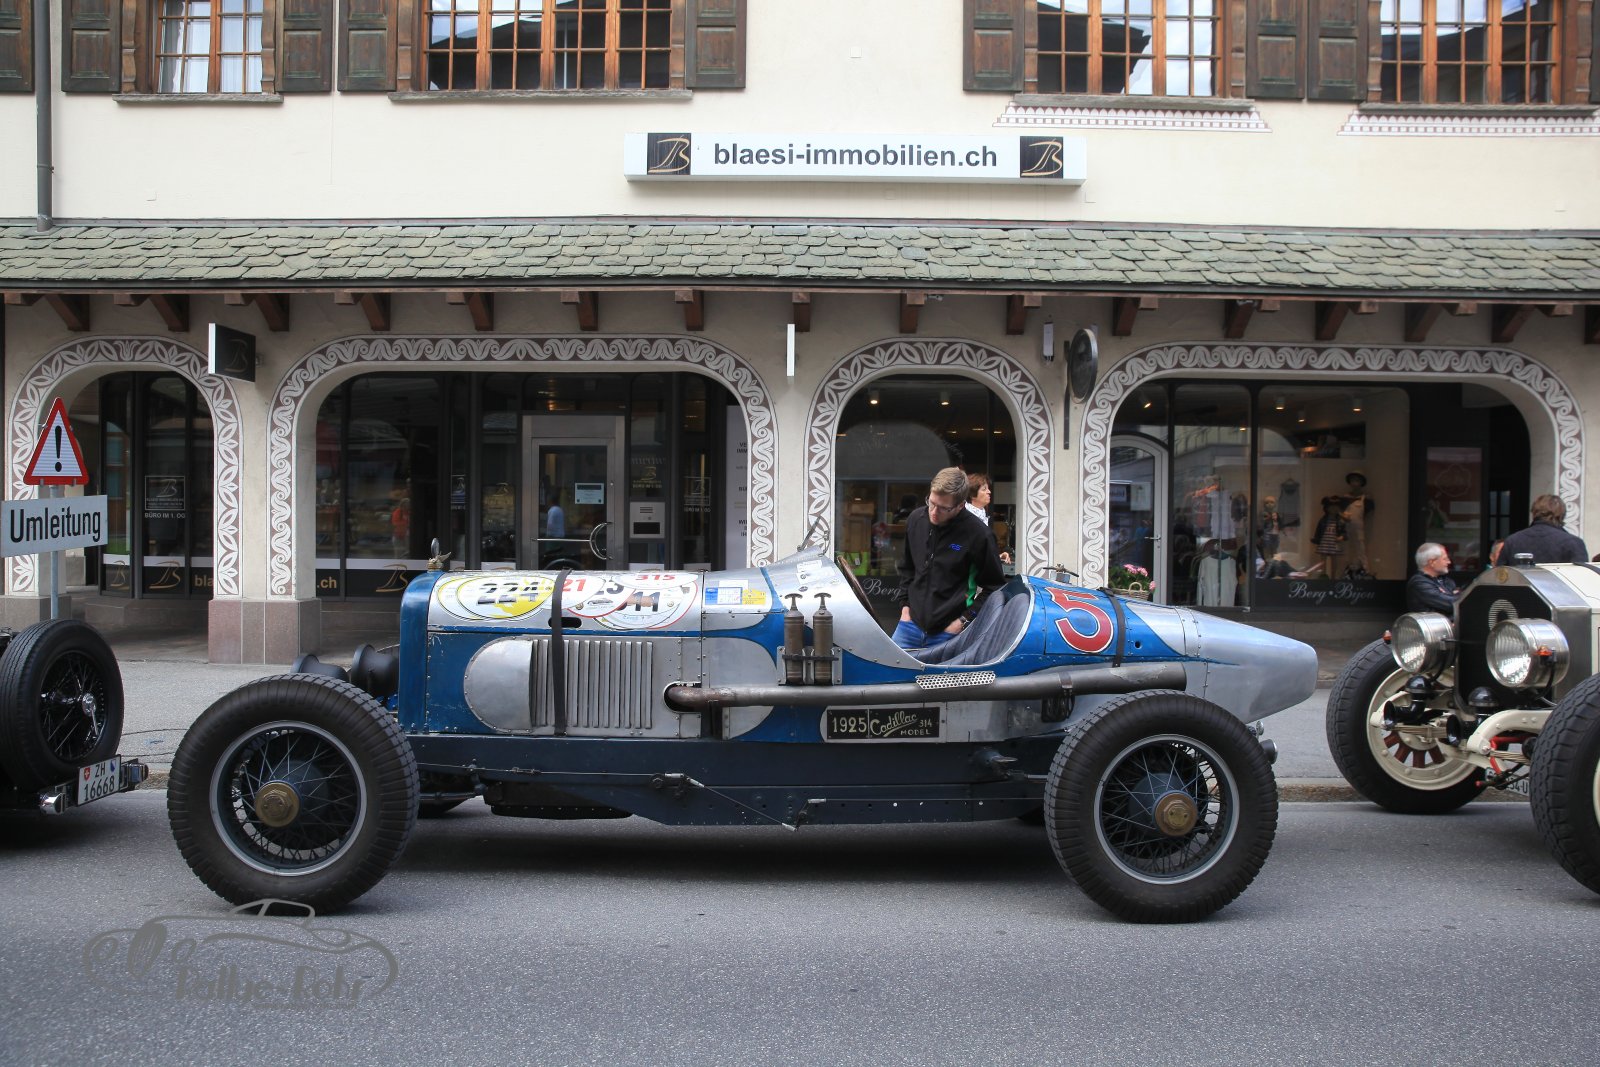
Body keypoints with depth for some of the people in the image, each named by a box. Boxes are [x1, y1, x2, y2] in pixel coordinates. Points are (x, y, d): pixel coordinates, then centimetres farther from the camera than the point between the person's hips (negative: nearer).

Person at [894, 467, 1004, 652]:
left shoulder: (976, 533, -11)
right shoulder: (915, 520, 3)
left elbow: (994, 585, -3)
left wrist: (965, 620, -8)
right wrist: (905, 604, 10)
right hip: (911, 624, 4)